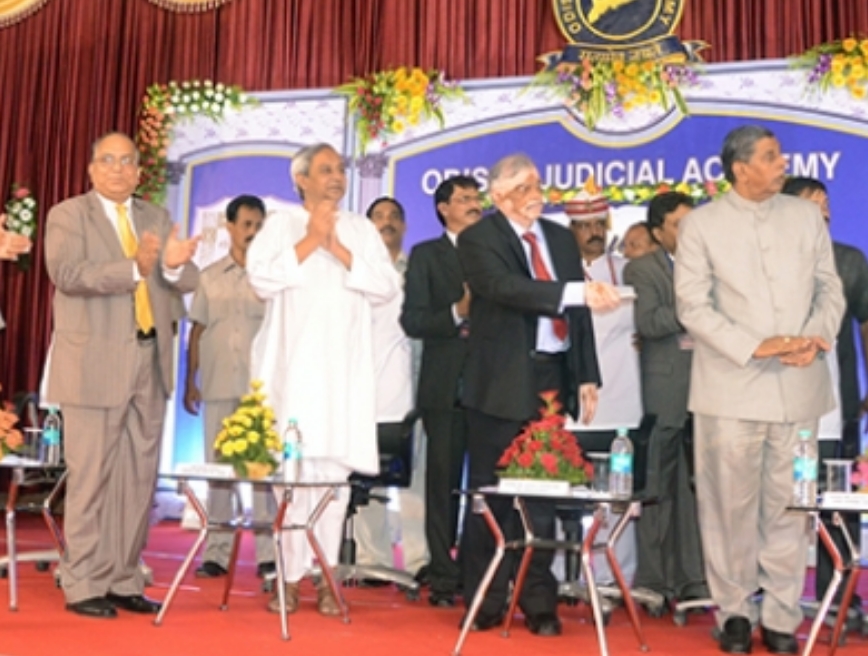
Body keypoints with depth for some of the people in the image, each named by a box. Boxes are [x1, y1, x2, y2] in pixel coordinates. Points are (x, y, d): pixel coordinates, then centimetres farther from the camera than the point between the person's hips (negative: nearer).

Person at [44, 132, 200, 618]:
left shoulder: (157, 219, 16)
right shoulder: (68, 216, 2)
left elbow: (189, 283, 8)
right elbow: (67, 274, -16)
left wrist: (175, 264, -15)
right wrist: (134, 268, -26)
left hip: (150, 364, 5)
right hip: (95, 365, -5)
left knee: (139, 478, 8)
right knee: (91, 478, -2)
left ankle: (124, 581, 18)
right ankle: (83, 585, 8)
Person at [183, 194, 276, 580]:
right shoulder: (209, 277, 12)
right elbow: (196, 332, 13)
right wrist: (190, 382, 8)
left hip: (262, 388, -2)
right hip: (218, 386, 3)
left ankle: (268, 554, 2)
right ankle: (216, 552, 11)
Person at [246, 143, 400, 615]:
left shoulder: (362, 230, 14)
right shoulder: (281, 226, 8)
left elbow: (387, 286, 2)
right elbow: (261, 279, -7)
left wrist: (339, 251, -7)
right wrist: (309, 241, -7)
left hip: (344, 369, 2)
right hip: (292, 364, -2)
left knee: (336, 470, -1)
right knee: (293, 469, -6)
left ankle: (327, 577, 5)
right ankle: (291, 576, 2)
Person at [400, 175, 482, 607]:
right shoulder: (426, 255, 8)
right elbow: (412, 320, -3)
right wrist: (457, 313, -16)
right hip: (445, 387, -2)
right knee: (444, 482, 1)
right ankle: (444, 578, 7)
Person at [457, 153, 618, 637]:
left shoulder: (562, 237, 14)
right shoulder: (479, 239, -4)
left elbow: (579, 314, 13)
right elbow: (507, 288, -23)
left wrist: (587, 376, 8)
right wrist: (577, 291, -33)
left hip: (552, 379, 4)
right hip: (503, 382, -4)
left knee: (543, 496, 8)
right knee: (492, 494, 3)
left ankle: (539, 603, 17)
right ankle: (486, 602, 14)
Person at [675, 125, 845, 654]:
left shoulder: (807, 216, 11)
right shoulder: (702, 224, 1)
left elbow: (831, 289, 11)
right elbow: (693, 305, -4)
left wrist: (817, 337, -10)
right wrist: (754, 347, -15)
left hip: (799, 386, 3)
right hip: (731, 387, -2)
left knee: (789, 506, 5)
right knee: (732, 505, 3)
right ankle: (735, 611, 18)